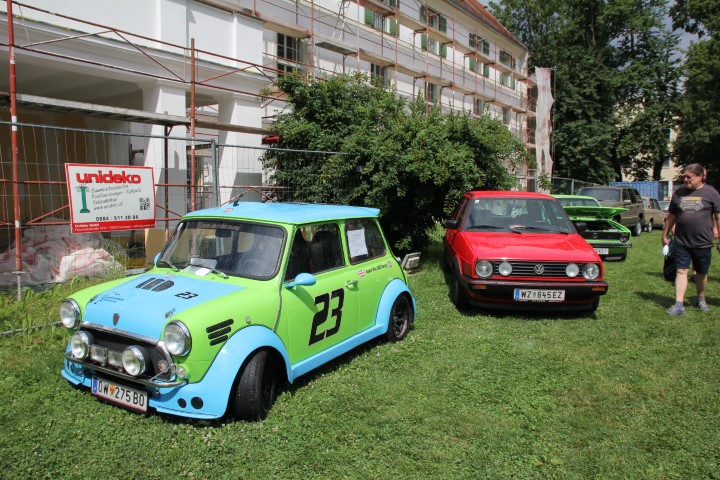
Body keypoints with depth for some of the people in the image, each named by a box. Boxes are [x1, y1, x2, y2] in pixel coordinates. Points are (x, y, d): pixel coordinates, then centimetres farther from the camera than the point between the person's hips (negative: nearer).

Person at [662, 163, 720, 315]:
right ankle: (679, 305, -6)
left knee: (701, 273, 13)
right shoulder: (679, 192, 6)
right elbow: (671, 216, 14)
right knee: (681, 271, -4)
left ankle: (701, 299, 35)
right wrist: (665, 235, 14)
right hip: (681, 242, 2)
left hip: (703, 243, -2)